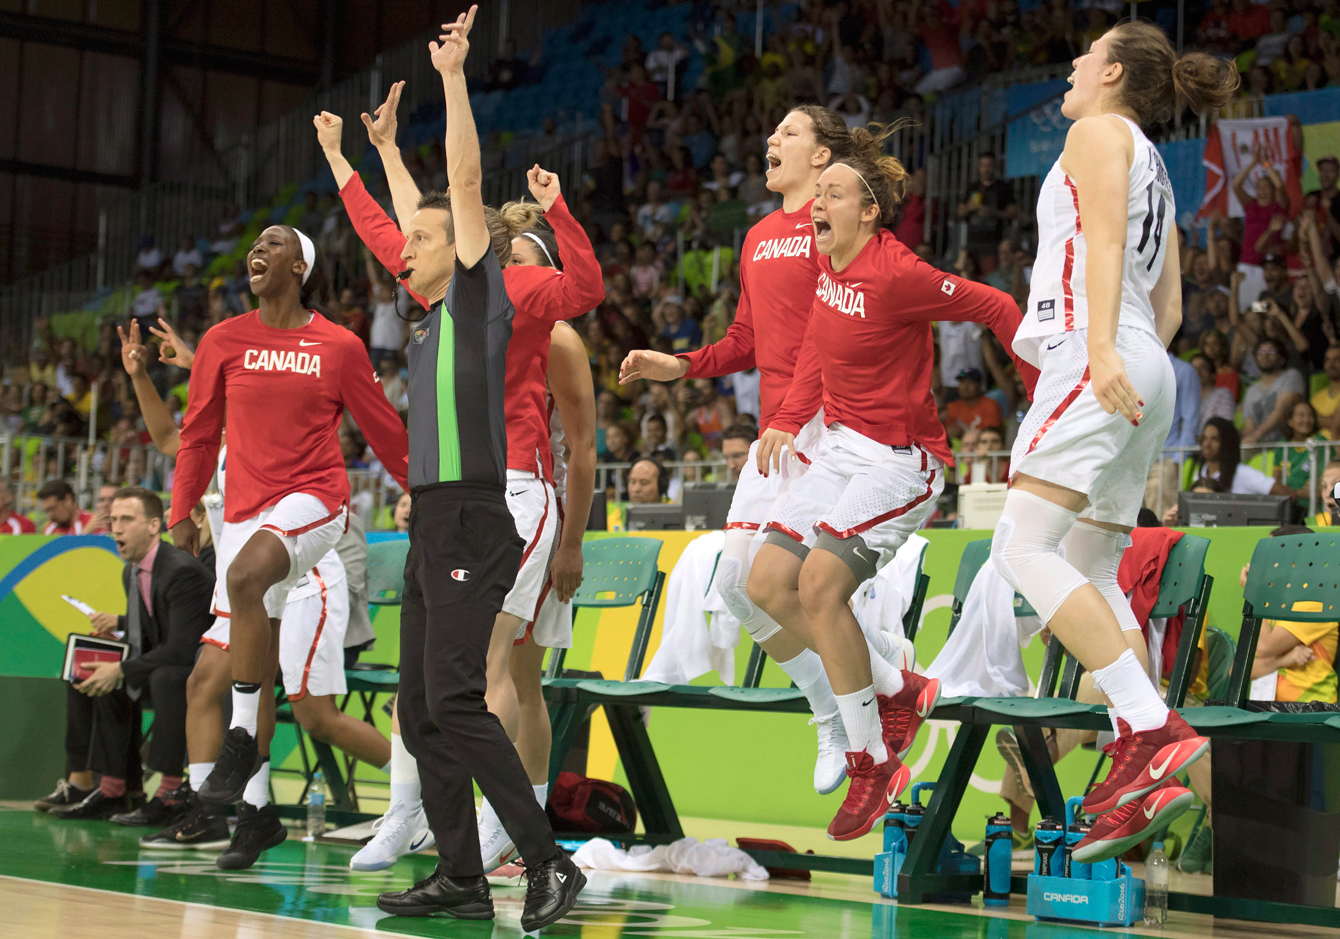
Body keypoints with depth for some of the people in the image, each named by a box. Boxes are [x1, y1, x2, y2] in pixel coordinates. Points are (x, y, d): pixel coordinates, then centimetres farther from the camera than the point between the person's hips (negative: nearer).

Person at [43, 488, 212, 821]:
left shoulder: (182, 571, -24)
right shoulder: (132, 572, 7)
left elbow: (180, 650, -29)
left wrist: (121, 670, -25)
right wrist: (118, 624, 0)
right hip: (163, 667, 10)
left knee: (165, 678, -40)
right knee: (83, 678, 6)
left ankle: (171, 793, -28)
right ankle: (111, 789, 4)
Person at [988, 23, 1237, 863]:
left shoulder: (1101, 131, 3)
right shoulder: (1152, 166, 29)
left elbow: (1104, 238, -13)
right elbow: (1169, 305, 27)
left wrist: (1102, 349, -25)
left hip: (1097, 359, -10)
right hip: (1145, 379, 10)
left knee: (1023, 547, -18)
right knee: (1091, 576, 6)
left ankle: (1160, 731, -29)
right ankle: (1139, 772, -5)